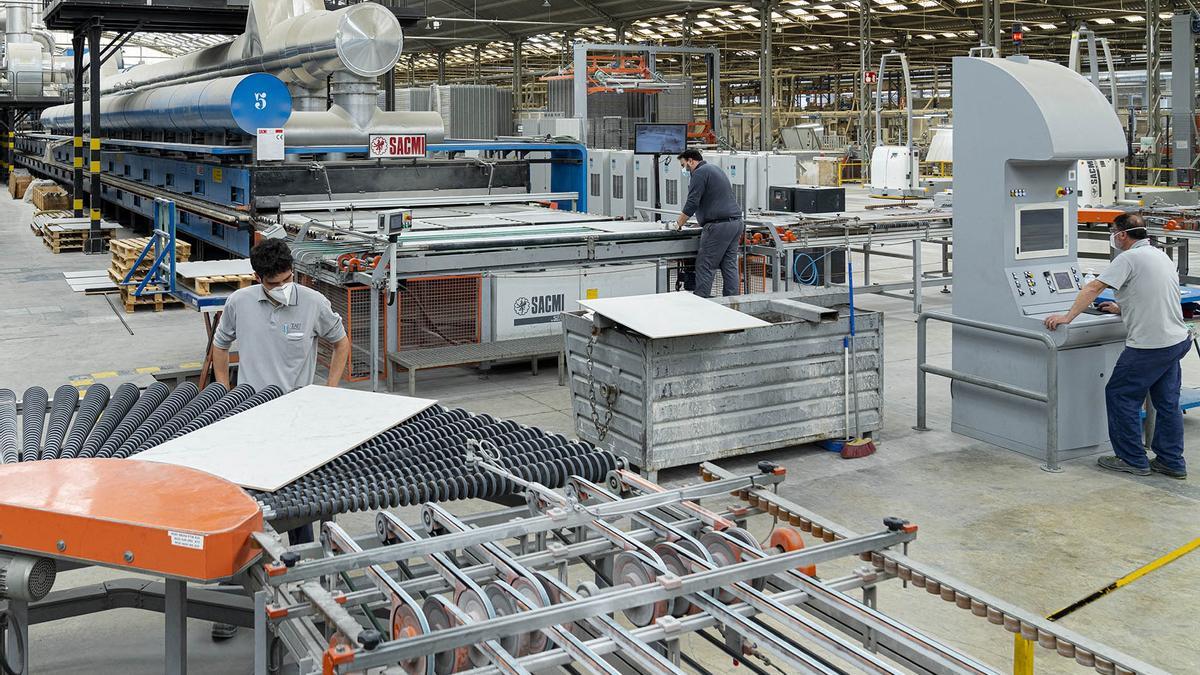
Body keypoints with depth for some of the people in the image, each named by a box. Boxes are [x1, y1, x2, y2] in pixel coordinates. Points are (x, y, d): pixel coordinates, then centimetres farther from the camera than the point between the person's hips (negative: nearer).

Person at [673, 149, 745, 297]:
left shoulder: (700, 173, -6)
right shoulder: (716, 169, 25)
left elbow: (692, 203, -13)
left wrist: (679, 224, -5)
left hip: (719, 226, -10)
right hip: (736, 222, 10)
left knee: (705, 266, -7)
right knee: (730, 265, 8)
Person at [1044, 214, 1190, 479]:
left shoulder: (1129, 258, -13)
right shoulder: (1161, 256, 15)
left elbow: (1093, 288, -17)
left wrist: (1068, 316, -14)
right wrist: (1122, 309, 30)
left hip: (1149, 345, -9)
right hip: (1176, 340, 9)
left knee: (1120, 395, 3)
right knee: (1167, 401, 14)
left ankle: (1133, 460, 8)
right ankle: (1172, 462, 20)